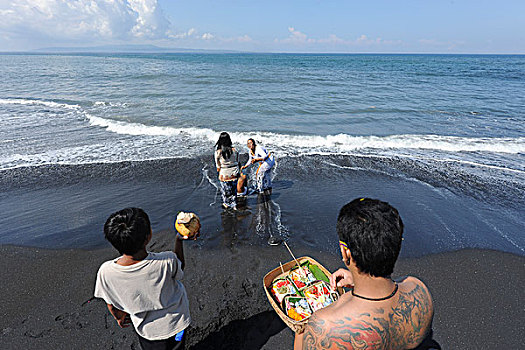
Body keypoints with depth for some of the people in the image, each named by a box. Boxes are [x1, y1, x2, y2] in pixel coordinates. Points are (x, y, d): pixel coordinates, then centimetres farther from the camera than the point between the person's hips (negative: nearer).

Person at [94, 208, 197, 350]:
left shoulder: (106, 272, -29)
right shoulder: (166, 262, -36)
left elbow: (112, 306, -9)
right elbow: (179, 268, -9)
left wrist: (119, 317, 11)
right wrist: (179, 240, -6)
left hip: (145, 331, 2)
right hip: (174, 324, -1)